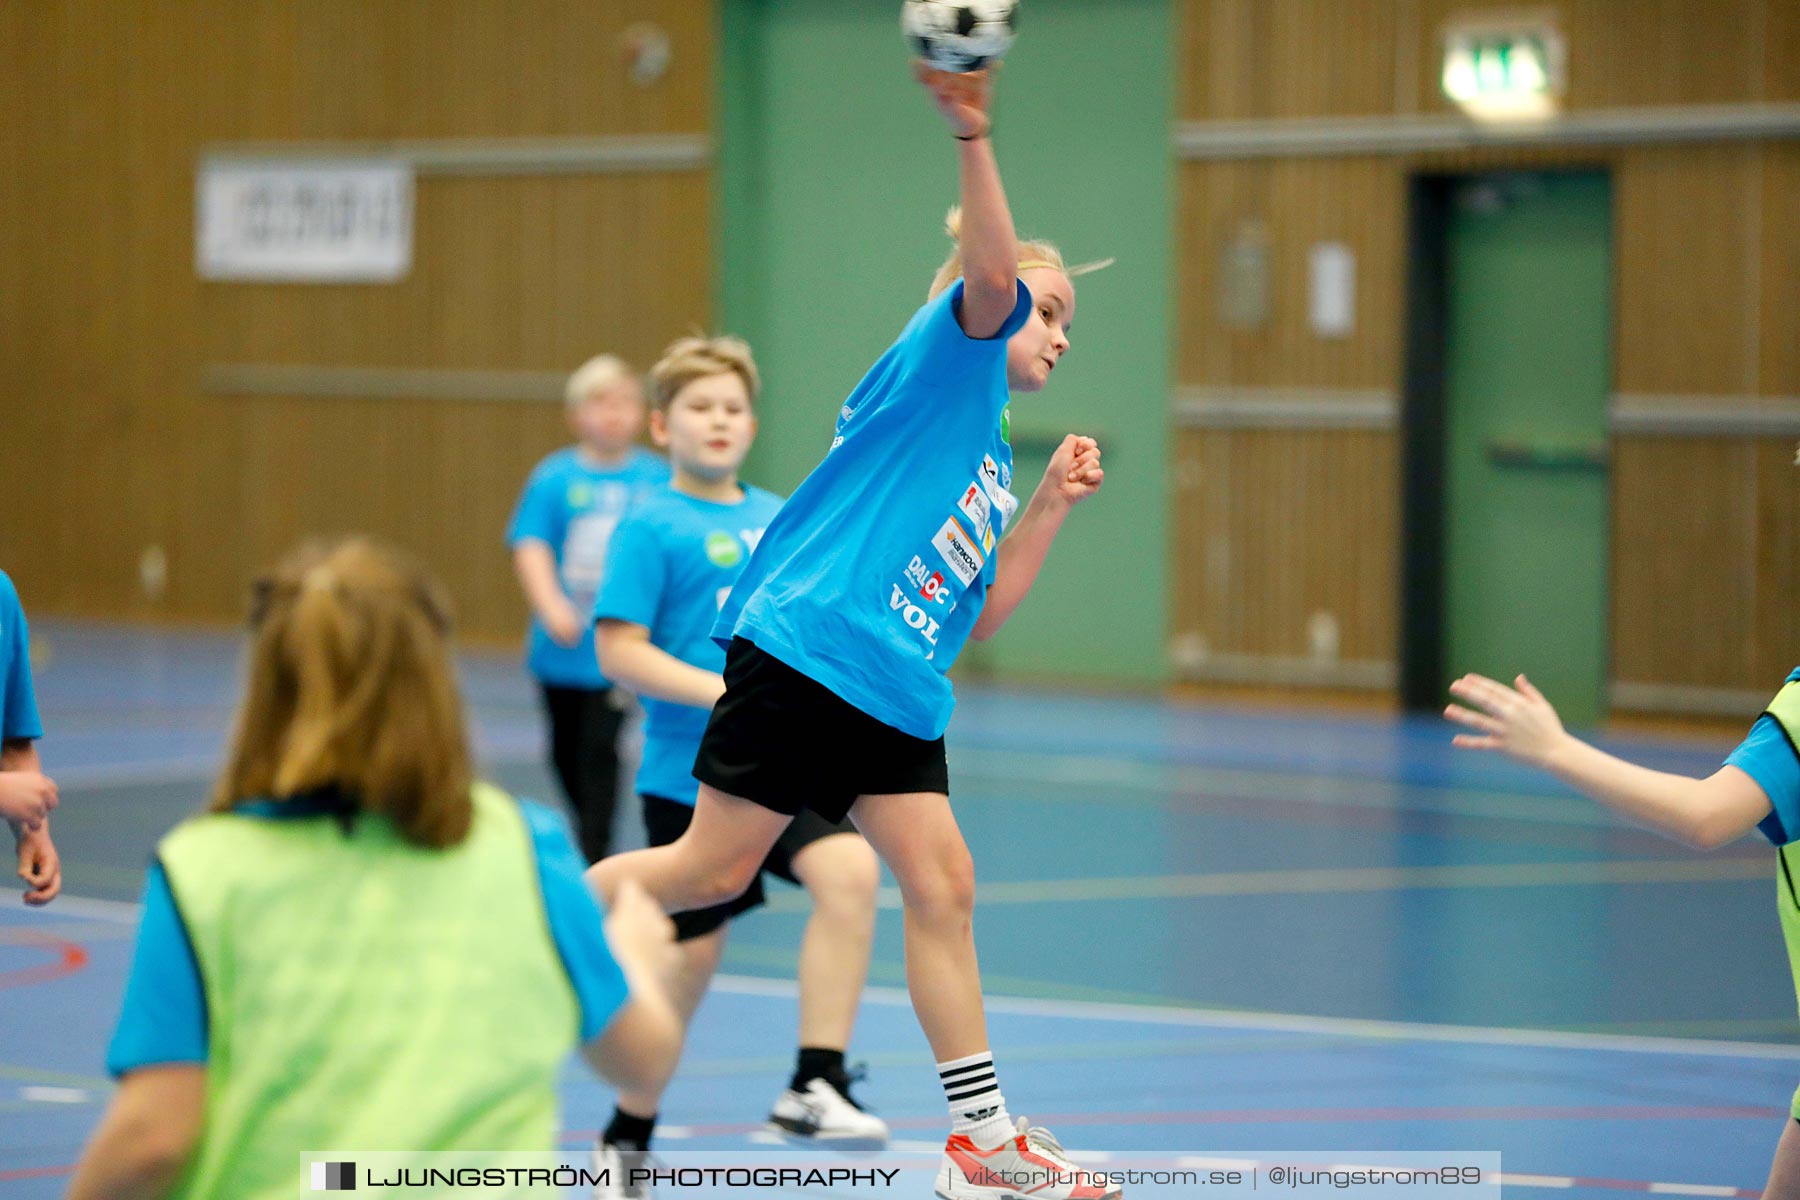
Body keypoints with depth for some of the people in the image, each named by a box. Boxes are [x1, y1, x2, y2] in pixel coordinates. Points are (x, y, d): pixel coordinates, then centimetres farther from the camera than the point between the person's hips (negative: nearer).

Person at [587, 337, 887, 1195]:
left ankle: (814, 1085, -18)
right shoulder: (653, 527, -6)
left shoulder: (780, 519, 12)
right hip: (688, 773, -4)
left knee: (851, 870, -22)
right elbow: (619, 650, -13)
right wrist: (726, 693, -21)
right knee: (691, 956, 3)